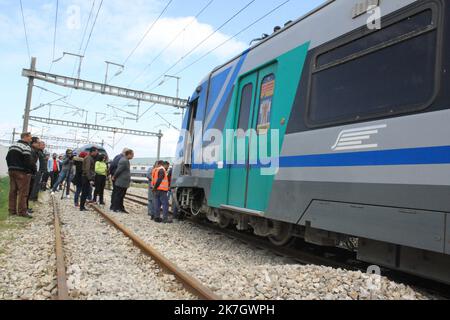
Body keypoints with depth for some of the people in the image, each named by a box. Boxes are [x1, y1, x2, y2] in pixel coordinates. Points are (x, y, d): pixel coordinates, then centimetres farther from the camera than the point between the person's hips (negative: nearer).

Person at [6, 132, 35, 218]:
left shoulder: (12, 146, 17)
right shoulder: (26, 147, -12)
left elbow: (7, 158, 18)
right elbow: (27, 161, -19)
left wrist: (11, 167, 19)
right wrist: (33, 169, -8)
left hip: (12, 170, 9)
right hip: (22, 172, -9)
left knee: (13, 191, 11)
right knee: (23, 192, -5)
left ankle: (12, 210, 15)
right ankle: (22, 211, -5)